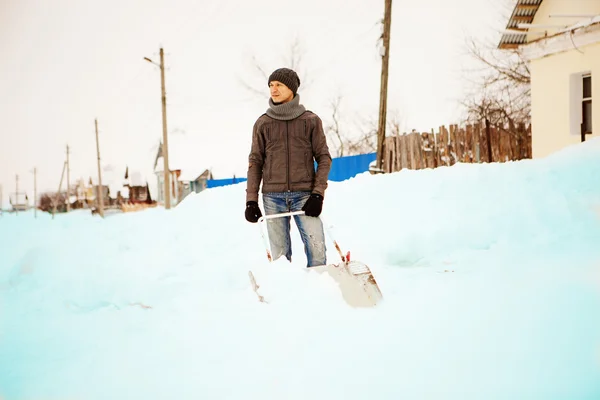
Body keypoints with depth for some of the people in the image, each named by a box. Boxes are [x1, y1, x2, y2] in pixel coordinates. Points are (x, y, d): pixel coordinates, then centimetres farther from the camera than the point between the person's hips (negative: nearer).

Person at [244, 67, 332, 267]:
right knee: (280, 254, 0)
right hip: (273, 197, 1)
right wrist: (251, 200, 3)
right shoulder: (263, 123, 9)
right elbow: (255, 162, 10)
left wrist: (318, 194, -6)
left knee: (316, 247, -13)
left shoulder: (310, 120, 6)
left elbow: (323, 157, 5)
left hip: (304, 194, -1)